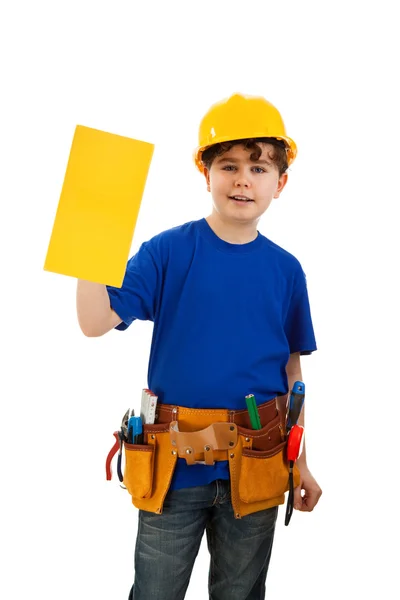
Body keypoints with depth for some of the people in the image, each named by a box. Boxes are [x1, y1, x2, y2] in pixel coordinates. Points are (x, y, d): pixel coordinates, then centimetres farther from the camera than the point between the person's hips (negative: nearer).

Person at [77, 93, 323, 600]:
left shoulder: (286, 269, 1)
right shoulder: (167, 252, -7)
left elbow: (291, 369, 7)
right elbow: (96, 321, -17)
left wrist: (299, 462, 9)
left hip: (254, 469, 2)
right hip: (173, 464, -2)